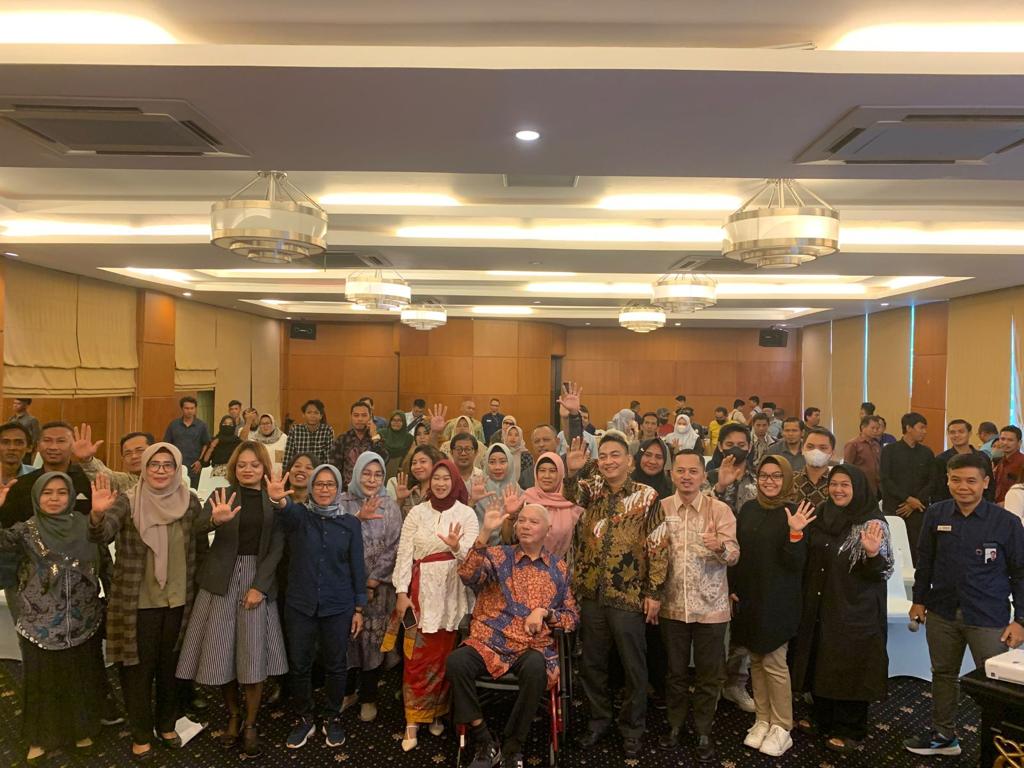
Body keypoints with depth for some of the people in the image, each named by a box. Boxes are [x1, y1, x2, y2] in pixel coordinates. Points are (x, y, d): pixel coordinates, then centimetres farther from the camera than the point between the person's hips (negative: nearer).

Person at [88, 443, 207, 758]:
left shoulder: (190, 502, -2)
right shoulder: (127, 502, -10)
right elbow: (101, 535, -26)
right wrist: (98, 514, -45)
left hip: (178, 600, 3)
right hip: (138, 602, -3)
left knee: (170, 666, 17)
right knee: (139, 668, 9)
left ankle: (166, 724, 37)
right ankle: (141, 733, 27)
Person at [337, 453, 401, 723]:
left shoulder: (389, 506, 0)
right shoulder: (342, 502, 1)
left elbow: (394, 548, -3)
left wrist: (374, 580, -9)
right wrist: (359, 518, -25)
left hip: (378, 586, 0)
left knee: (374, 639, 5)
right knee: (347, 637, 7)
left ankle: (368, 698, 21)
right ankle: (348, 691, 28)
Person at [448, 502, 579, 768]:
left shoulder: (559, 568, 11)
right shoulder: (499, 555, 5)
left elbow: (573, 617, 13)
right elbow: (468, 576, -15)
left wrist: (545, 612, -7)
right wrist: (485, 533, -26)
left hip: (534, 646, 0)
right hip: (489, 642, 0)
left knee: (536, 669, -35)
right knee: (456, 662, -30)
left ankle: (512, 746, -11)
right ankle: (485, 742, -9)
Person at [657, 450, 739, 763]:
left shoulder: (720, 509, -7)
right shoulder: (660, 508, -2)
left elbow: (734, 555, -15)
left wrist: (720, 546, -37)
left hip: (710, 606, -1)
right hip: (672, 605, 2)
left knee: (709, 674, 9)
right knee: (675, 671, 15)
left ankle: (703, 732, 26)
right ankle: (675, 724, 33)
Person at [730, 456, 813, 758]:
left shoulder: (793, 513, -9)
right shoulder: (748, 509, 5)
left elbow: (795, 563, -13)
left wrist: (795, 533, -28)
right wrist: (732, 588, 8)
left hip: (777, 600, -5)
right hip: (748, 597, 5)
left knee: (774, 661, -1)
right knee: (756, 660, 12)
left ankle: (781, 728, 14)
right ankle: (762, 720, 25)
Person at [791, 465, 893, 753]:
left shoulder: (873, 524, -12)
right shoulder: (820, 517, 4)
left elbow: (884, 571, -13)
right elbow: (808, 561, 14)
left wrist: (873, 553, -32)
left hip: (855, 611, -5)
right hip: (820, 607, 6)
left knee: (850, 667, 4)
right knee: (820, 663, 15)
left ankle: (850, 730, 21)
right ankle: (824, 719, 33)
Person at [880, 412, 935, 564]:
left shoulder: (927, 453, 10)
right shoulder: (890, 450, 2)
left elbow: (932, 482, 5)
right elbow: (884, 479, -5)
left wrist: (915, 502, -6)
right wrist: (908, 498, -11)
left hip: (918, 509, 2)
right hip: (892, 509, -2)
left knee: (917, 550, -2)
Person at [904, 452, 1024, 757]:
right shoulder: (936, 514, -4)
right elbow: (925, 560, 8)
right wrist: (919, 600, 9)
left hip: (989, 619, -3)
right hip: (942, 613, 3)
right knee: (943, 674, 17)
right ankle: (943, 735, 35)